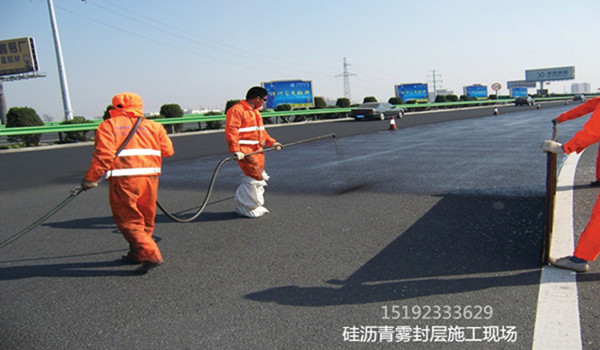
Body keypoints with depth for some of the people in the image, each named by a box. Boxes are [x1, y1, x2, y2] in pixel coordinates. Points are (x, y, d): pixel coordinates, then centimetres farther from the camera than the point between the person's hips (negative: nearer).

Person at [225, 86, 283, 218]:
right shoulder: (236, 110, -11)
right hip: (245, 152, -10)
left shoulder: (255, 111, 21)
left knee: (260, 177, 13)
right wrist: (235, 150, -28)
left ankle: (255, 205, 27)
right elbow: (231, 131, -20)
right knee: (255, 177, -11)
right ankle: (246, 208, 4)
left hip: (257, 151, 10)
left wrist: (272, 142, 24)